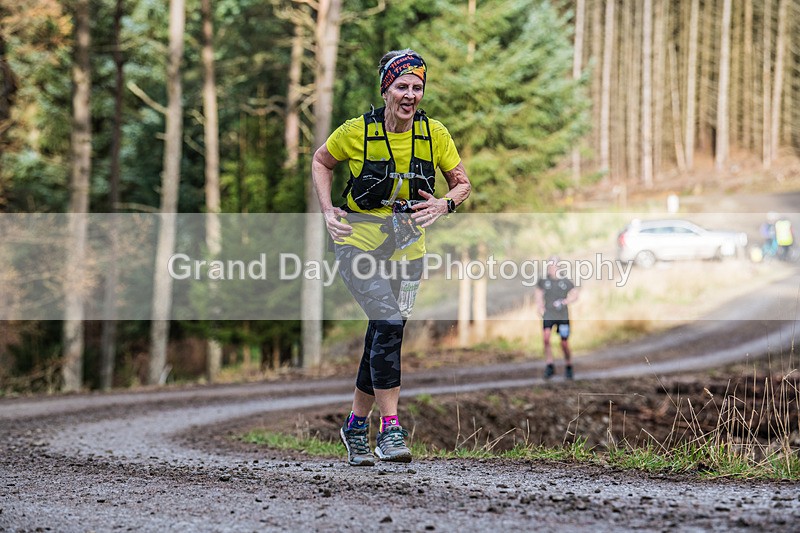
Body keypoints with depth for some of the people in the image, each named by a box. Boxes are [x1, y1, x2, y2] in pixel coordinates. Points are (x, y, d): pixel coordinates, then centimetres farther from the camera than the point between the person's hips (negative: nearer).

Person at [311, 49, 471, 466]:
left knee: (385, 337, 9)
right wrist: (327, 212, -6)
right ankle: (389, 428, -19)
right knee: (388, 324, -23)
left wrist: (444, 205, -16)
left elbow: (462, 183, 5)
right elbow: (321, 162, 6)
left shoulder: (435, 134, -6)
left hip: (406, 251, 4)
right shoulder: (357, 131, -13)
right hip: (358, 244, -4)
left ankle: (356, 425, 29)